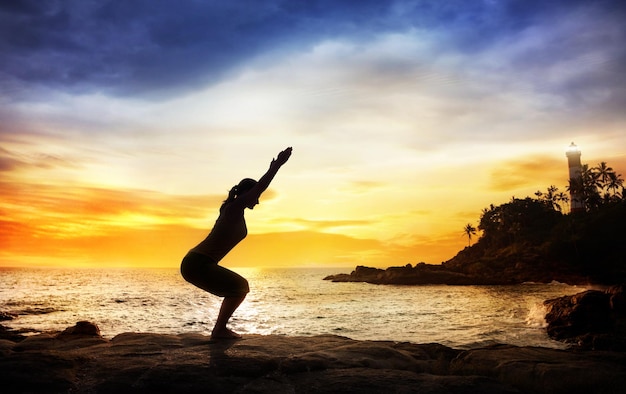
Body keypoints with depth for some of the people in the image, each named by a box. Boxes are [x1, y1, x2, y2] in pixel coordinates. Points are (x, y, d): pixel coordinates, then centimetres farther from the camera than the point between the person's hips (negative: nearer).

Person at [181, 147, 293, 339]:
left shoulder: (233, 208, 14)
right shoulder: (234, 208, -12)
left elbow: (258, 187, 29)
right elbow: (260, 187, -18)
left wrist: (273, 168, 32)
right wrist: (278, 165, -13)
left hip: (195, 263, 10)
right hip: (198, 265, -10)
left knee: (239, 287, 16)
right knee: (241, 287, -7)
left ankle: (220, 328, 17)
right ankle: (219, 330, -2)